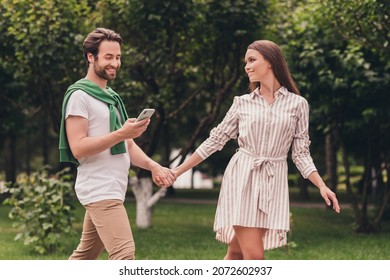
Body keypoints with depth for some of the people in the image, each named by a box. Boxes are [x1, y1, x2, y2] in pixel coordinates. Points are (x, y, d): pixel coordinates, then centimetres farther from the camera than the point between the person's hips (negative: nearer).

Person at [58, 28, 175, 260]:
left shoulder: (111, 96, 20)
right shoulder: (79, 95, -8)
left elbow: (127, 145, 20)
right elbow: (78, 148, -16)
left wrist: (153, 166, 2)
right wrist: (121, 134, -23)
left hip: (113, 188, 9)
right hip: (100, 189, -9)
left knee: (85, 255, 13)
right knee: (124, 253, -17)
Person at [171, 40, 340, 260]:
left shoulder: (297, 104, 4)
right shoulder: (242, 103, 6)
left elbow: (301, 153, 5)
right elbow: (215, 140, 10)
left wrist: (322, 186, -8)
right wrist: (177, 171, 8)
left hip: (272, 183, 0)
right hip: (242, 178, 0)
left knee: (237, 253, 1)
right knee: (254, 256, -9)